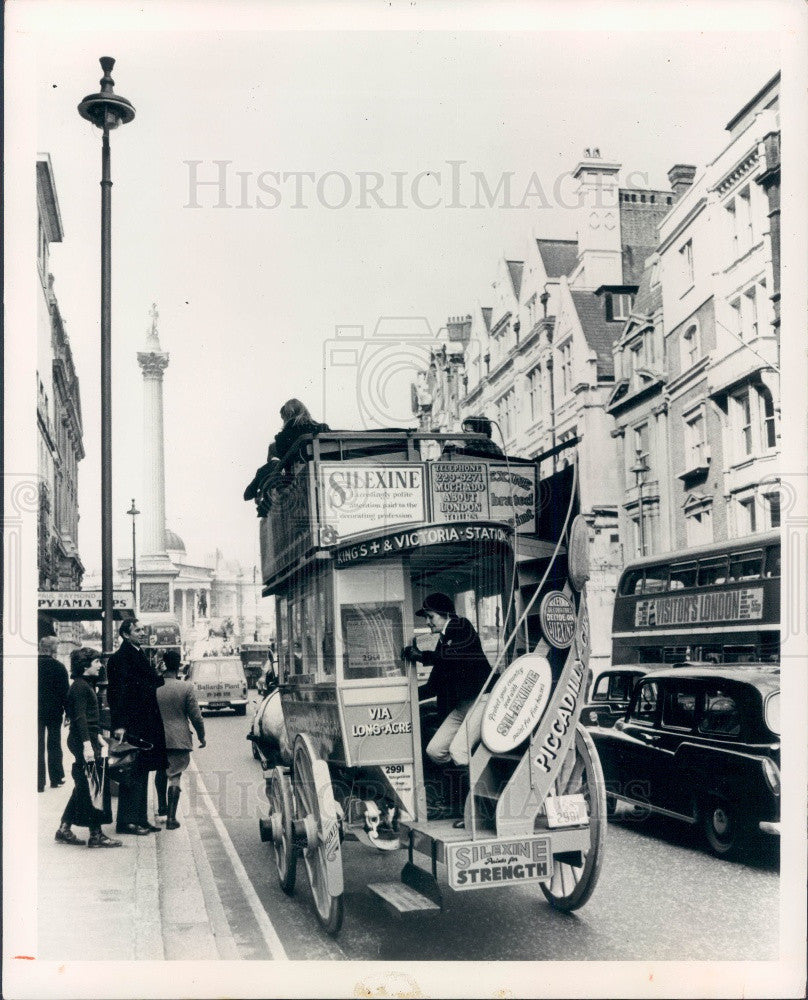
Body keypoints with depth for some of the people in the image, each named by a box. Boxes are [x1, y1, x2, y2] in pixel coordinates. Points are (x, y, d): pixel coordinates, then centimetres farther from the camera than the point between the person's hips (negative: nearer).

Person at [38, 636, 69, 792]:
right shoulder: (59, 667, -11)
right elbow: (65, 691, -9)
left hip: (36, 712, 1)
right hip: (54, 711, -1)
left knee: (38, 746, 6)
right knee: (54, 745, 12)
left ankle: (39, 782, 4)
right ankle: (56, 778, 17)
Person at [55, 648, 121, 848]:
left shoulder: (87, 685, 17)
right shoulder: (80, 687, -14)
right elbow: (80, 717, -20)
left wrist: (99, 737, 24)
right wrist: (87, 745, -25)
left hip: (88, 740, 10)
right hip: (83, 741, -10)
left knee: (84, 787, 14)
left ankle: (64, 830, 19)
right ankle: (96, 835, -1)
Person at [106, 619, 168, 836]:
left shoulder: (140, 655, 15)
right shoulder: (119, 658, -12)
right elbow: (117, 692, -18)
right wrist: (119, 725, -23)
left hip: (145, 726, 9)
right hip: (130, 726, -9)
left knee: (141, 773, 13)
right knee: (132, 774, -4)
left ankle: (140, 819, 21)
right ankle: (126, 821, 3)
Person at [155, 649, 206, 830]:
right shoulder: (186, 687, -11)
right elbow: (196, 716, -6)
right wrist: (201, 736, 8)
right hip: (179, 740, -3)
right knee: (175, 777, 2)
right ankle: (171, 817, -2)